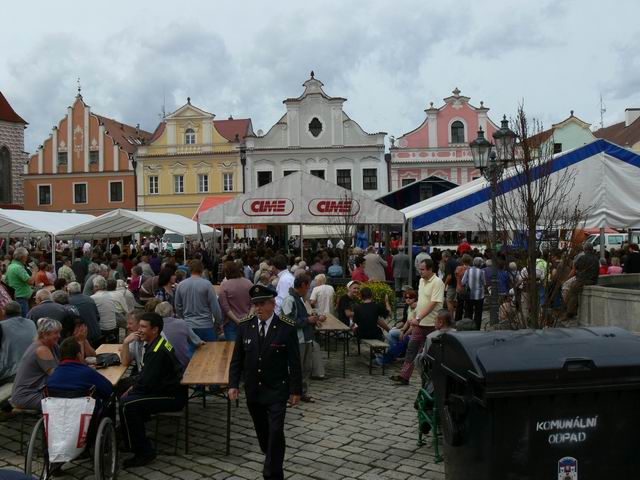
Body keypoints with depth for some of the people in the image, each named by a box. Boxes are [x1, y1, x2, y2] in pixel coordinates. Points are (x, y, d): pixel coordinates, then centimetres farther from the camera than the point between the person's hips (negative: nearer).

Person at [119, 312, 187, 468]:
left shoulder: (157, 351, -23)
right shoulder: (156, 343, 9)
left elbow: (148, 383, -23)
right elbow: (146, 374, 18)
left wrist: (131, 391, -5)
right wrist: (133, 387, 3)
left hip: (173, 397, -11)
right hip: (169, 390, 11)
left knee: (127, 405, -20)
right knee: (126, 397, 11)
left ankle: (144, 452, -10)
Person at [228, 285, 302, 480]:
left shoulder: (287, 327, -14)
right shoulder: (245, 325, -5)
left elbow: (294, 362, -8)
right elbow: (237, 358, 3)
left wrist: (296, 390, -7)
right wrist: (233, 384, -3)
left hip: (277, 390, -3)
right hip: (253, 390, 4)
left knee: (276, 431, -9)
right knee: (262, 430, 17)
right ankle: (272, 460, 41)